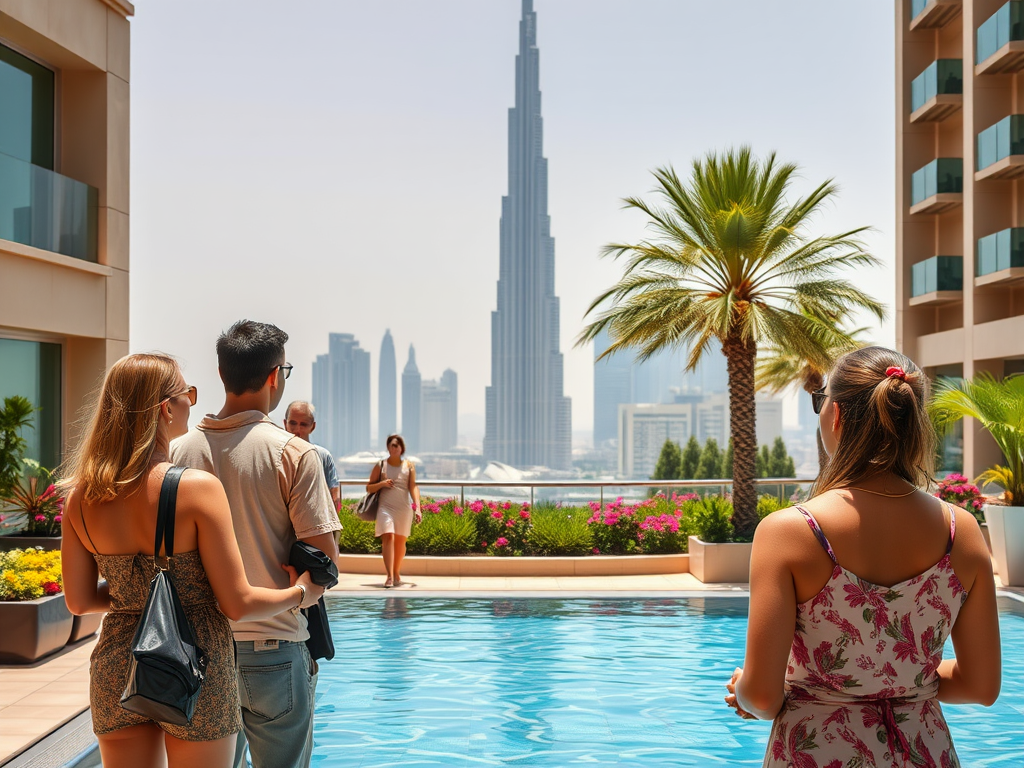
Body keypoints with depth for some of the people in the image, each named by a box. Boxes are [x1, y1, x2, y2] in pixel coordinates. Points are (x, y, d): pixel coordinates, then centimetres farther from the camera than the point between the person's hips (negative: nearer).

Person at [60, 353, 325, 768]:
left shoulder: (82, 496, -3)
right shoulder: (198, 487, -18)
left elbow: (79, 601, 5)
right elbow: (238, 604, -15)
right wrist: (301, 593, 2)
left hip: (116, 667, 5)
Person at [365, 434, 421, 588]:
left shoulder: (409, 466, 7)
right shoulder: (380, 465, 6)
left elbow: (413, 487, -2)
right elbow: (369, 488, 9)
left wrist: (417, 507, -14)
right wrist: (381, 484, -11)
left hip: (404, 509, 2)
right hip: (385, 507, -1)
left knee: (400, 541, 8)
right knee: (388, 537, -18)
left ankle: (397, 573, 26)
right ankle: (389, 576, -22)